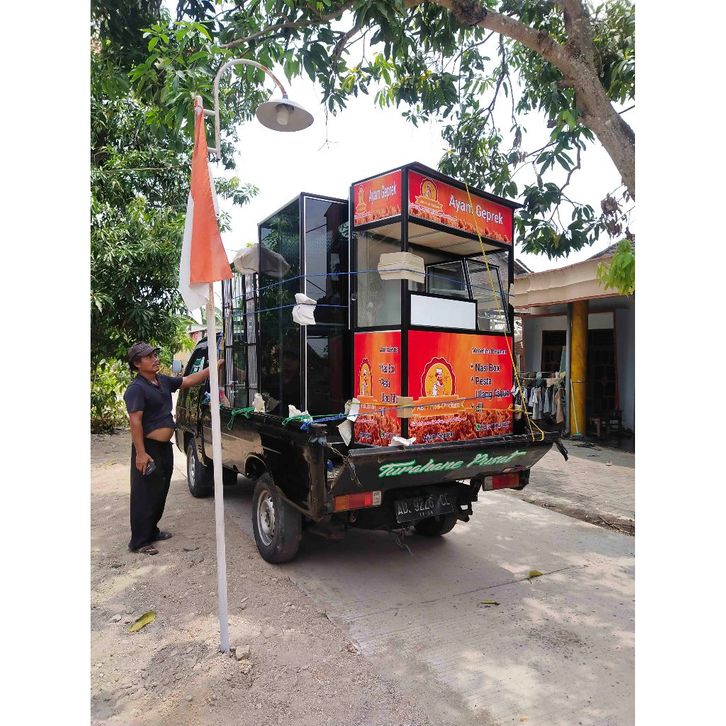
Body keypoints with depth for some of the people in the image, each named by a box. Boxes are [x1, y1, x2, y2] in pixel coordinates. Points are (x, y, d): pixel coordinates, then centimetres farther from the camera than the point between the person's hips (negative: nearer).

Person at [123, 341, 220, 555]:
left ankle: (152, 531, 32)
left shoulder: (163, 381, 10)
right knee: (145, 495, -1)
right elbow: (135, 422, -20)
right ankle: (139, 541, 9)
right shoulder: (136, 389, -15)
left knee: (161, 492, 17)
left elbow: (189, 380, 13)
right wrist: (140, 453, -25)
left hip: (165, 446, 9)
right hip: (148, 448, -9)